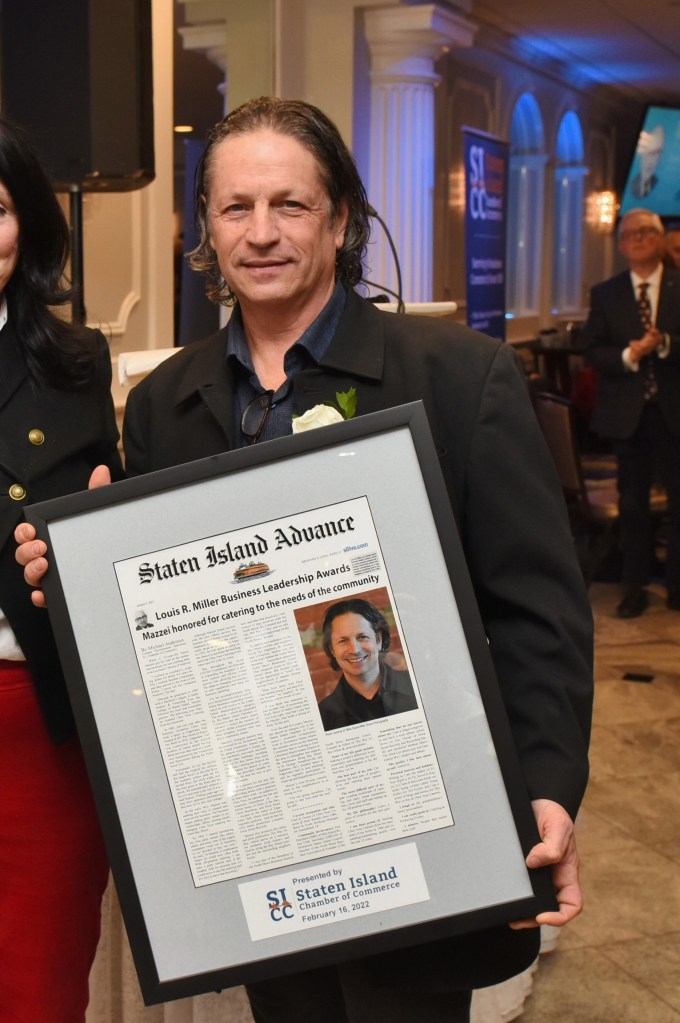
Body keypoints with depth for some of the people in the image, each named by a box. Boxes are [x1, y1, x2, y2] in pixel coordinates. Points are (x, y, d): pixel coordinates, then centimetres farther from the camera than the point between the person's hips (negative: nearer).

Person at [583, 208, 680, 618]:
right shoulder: (606, 294, 6)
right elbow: (592, 352, 0)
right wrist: (628, 355, -17)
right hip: (628, 413, 1)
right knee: (632, 503, 8)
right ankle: (635, 588, 17)